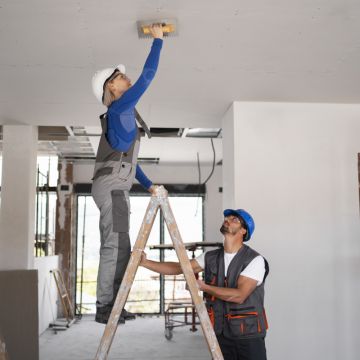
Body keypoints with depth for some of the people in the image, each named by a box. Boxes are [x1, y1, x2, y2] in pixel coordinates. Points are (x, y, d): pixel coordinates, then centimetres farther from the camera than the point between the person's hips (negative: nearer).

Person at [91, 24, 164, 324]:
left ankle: (110, 306, 11)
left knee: (118, 248, 8)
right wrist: (157, 39, 3)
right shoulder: (119, 107, -3)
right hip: (111, 187, -10)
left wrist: (149, 185, 27)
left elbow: (128, 159, 29)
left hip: (116, 188, 10)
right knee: (115, 246, -13)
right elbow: (148, 75, -7)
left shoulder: (122, 116, 25)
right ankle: (105, 308, -12)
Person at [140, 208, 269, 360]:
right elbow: (178, 267, 1)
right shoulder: (211, 257, 4)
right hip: (221, 333, 4)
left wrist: (204, 287, -17)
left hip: (248, 335, -4)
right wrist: (145, 262, -10)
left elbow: (239, 295, -21)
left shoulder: (255, 260, -12)